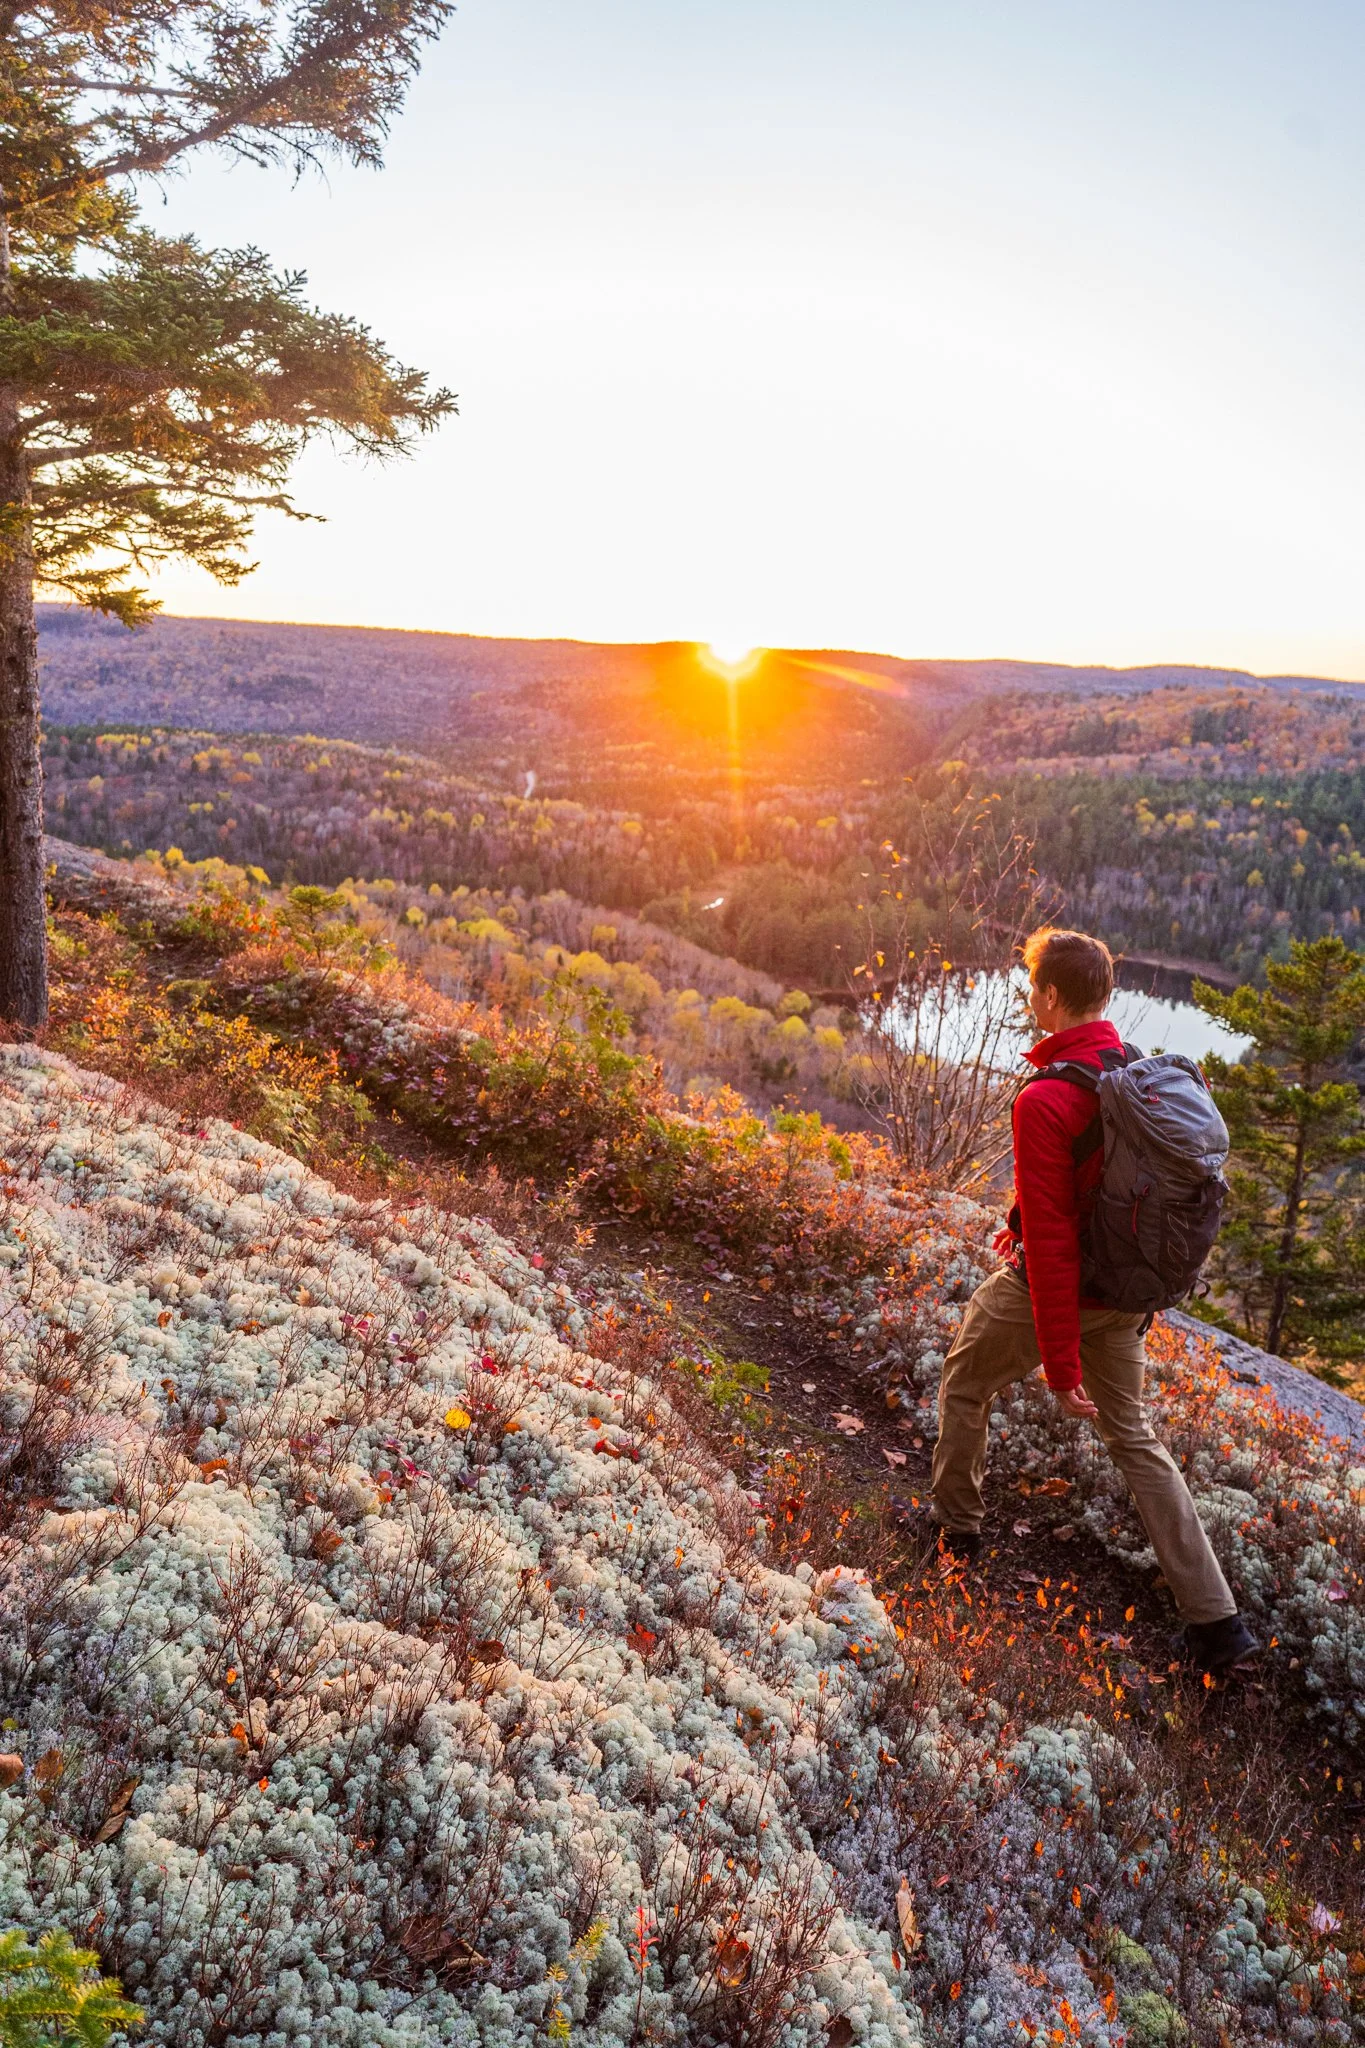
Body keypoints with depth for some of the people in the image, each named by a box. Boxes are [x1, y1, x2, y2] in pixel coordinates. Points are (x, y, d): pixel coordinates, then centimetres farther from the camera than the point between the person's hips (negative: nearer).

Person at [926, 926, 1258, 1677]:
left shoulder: (1044, 1101, -28)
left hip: (1050, 1287, -7)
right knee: (1134, 1436, 17)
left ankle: (955, 1524, 40)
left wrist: (1061, 1367, -21)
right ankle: (1215, 1618, 18)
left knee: (963, 1388, 21)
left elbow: (1051, 1240, -27)